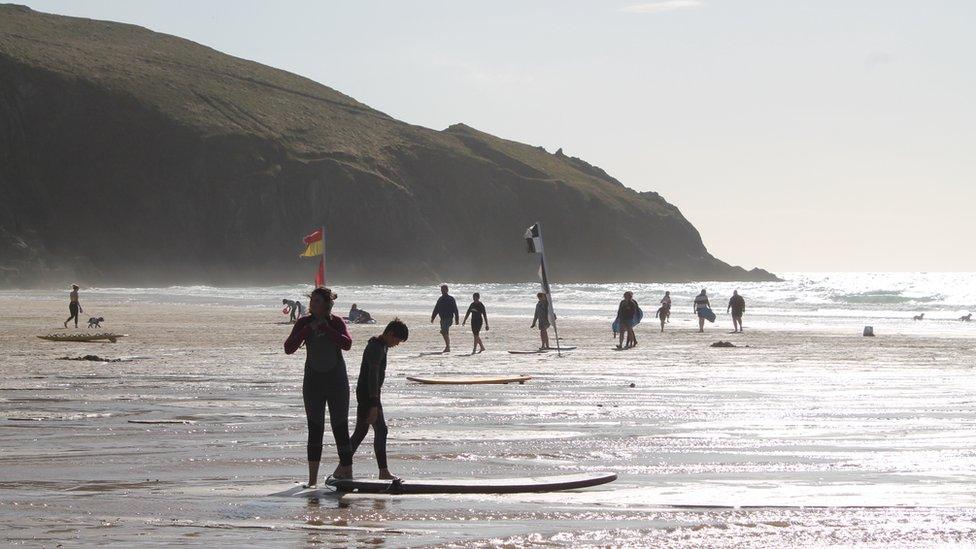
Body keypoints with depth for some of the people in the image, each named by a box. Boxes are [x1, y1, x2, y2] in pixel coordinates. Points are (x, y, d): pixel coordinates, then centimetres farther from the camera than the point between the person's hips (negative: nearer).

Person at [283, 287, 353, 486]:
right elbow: (288, 348, -9)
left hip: (336, 382, -2)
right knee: (315, 431, 1)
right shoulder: (304, 323, 0)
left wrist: (325, 328, -22)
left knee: (340, 429, -3)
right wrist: (308, 330, -18)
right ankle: (312, 479, 3)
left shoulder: (336, 323, -5)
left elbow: (347, 344, -22)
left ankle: (347, 471, 9)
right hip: (313, 381, 2)